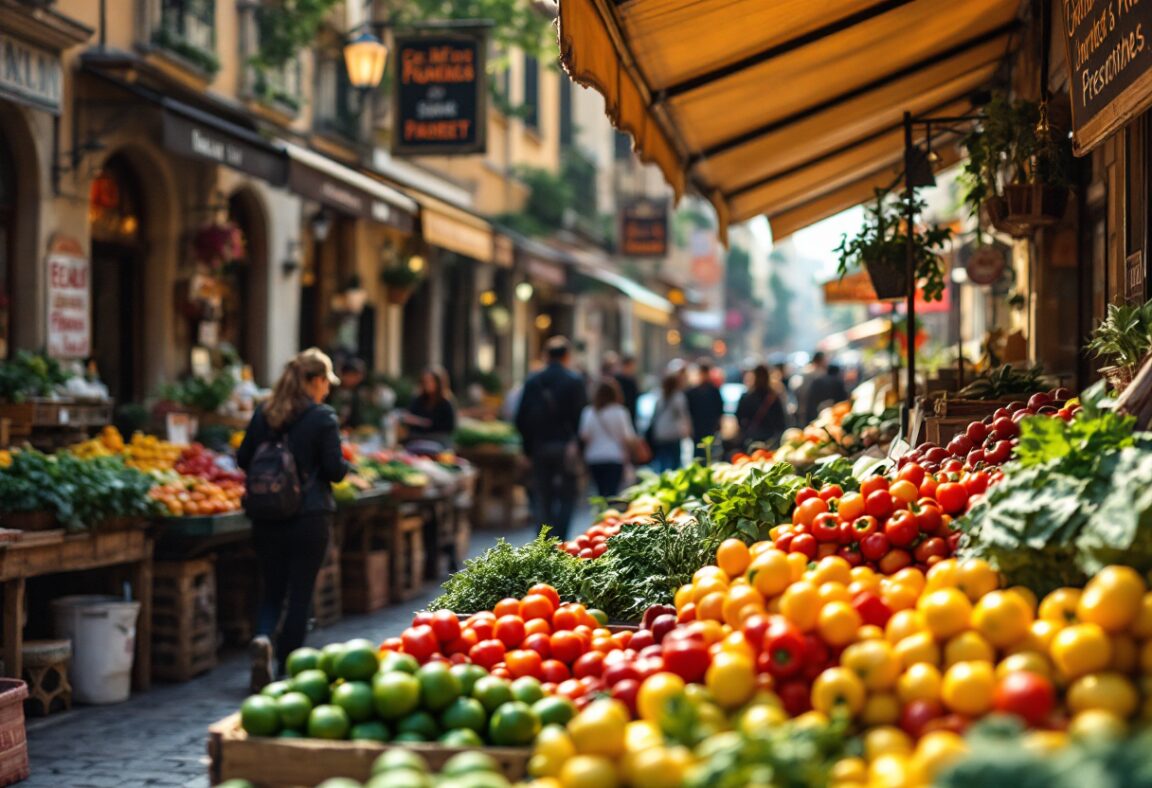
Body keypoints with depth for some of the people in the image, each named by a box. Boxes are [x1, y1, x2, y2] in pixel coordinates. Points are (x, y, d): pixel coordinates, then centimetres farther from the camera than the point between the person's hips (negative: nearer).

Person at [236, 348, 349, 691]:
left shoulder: (264, 413, 3)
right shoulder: (323, 418, -10)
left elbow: (243, 459, 8)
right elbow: (334, 469, -12)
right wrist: (345, 466, 9)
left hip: (267, 518, 4)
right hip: (310, 518, -4)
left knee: (272, 589, 14)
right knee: (300, 592, 7)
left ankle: (263, 639, -14)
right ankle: (285, 665, 10)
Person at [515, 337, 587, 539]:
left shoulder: (532, 381, 6)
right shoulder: (575, 381, -5)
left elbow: (521, 418, 4)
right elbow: (581, 415, -8)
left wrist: (528, 446, 11)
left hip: (539, 447, 3)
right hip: (566, 446, -3)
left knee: (543, 498, 10)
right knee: (567, 498, 4)